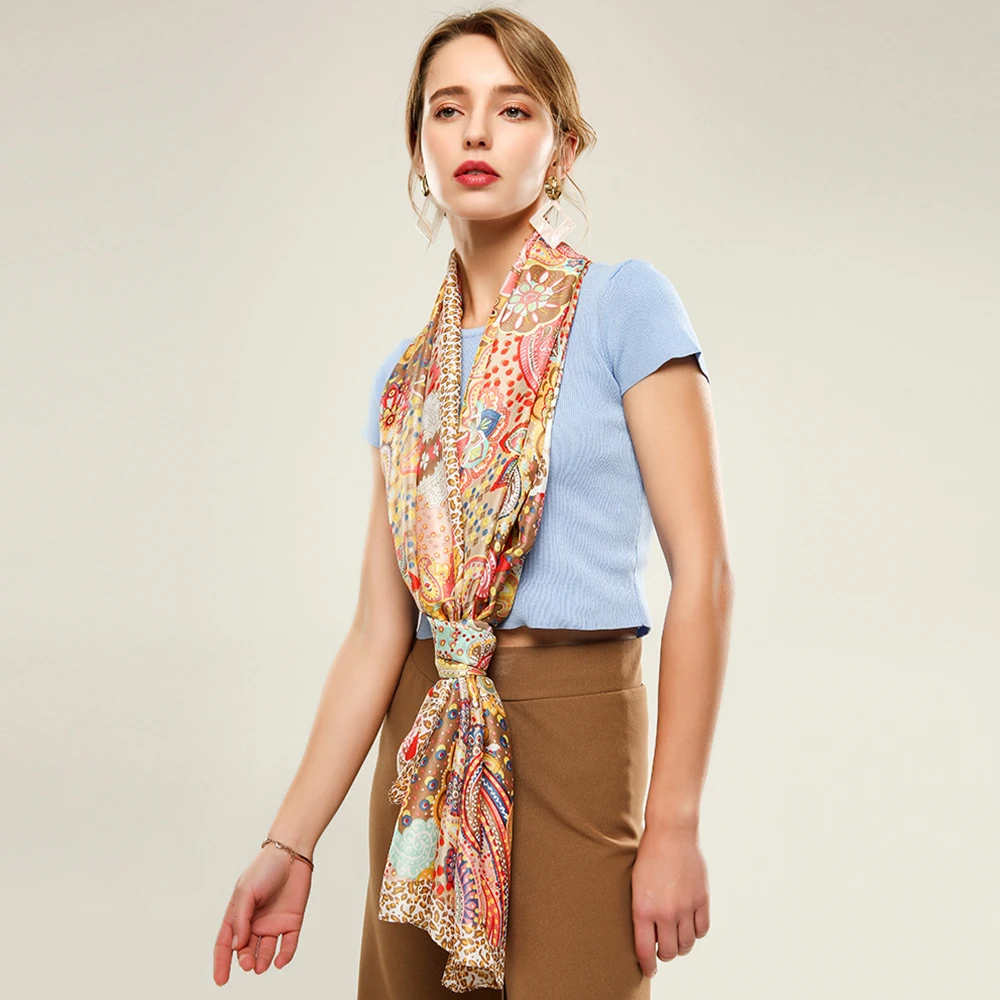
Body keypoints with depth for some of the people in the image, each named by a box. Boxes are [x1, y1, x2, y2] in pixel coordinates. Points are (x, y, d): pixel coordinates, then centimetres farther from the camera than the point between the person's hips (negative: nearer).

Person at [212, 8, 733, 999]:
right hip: (424, 743, 5)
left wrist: (674, 824, -15)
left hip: (574, 725, -5)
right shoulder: (404, 376, 9)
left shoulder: (625, 304, -5)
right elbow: (378, 630, 7)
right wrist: (290, 843, 4)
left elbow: (703, 574, -10)